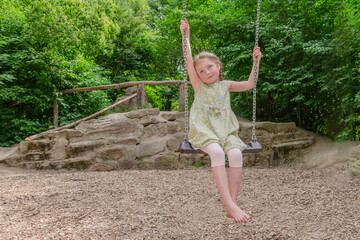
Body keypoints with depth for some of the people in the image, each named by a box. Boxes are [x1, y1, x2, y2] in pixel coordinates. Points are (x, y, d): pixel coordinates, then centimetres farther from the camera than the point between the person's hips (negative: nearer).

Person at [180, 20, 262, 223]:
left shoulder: (225, 86, 19)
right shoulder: (199, 86, 11)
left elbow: (249, 85, 16)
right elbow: (189, 61, 1)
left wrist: (256, 62, 12)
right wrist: (186, 35, -2)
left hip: (225, 131, 3)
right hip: (204, 131, -2)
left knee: (236, 153, -29)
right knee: (217, 152, -35)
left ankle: (232, 203, -24)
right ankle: (228, 203, -36)